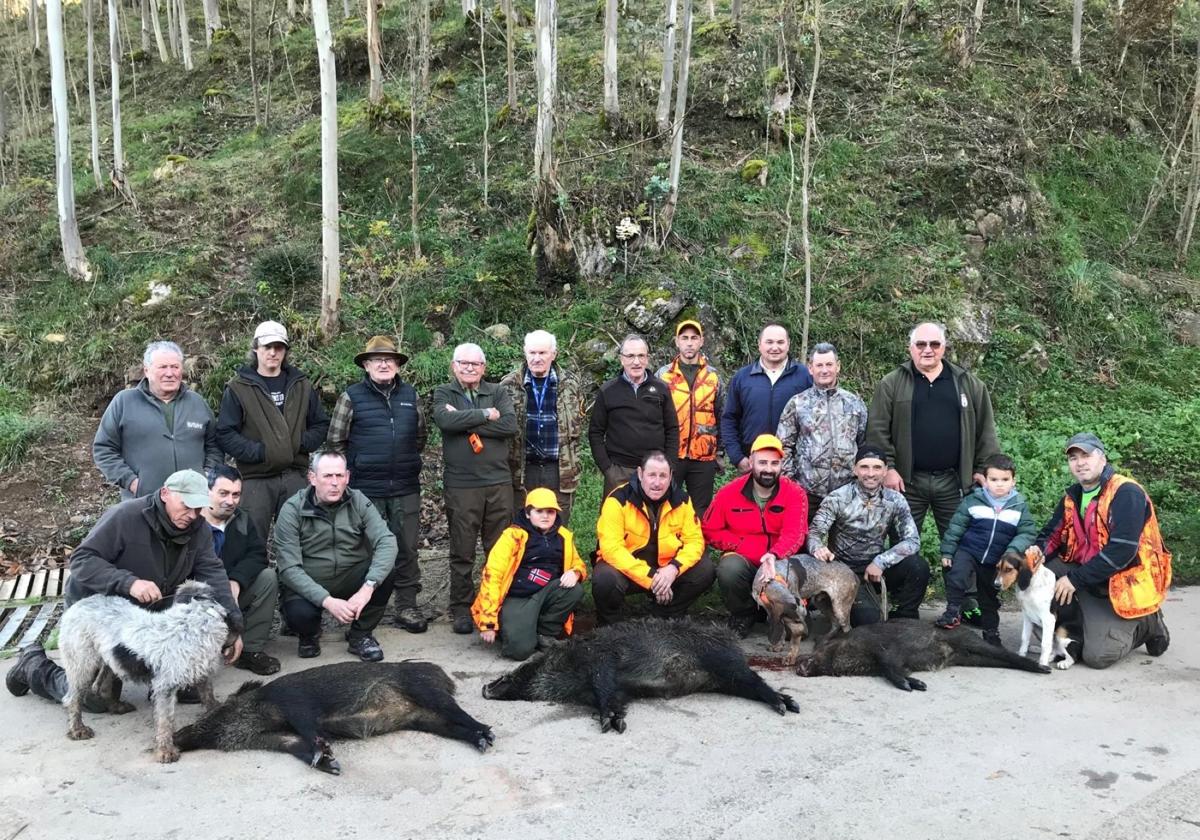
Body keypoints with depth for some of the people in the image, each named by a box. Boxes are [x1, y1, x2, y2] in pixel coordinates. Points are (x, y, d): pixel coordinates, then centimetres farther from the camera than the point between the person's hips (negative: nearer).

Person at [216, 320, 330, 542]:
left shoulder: (301, 385, 11)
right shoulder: (239, 387, 0)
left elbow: (321, 424, 14)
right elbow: (225, 433, -4)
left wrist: (302, 444, -4)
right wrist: (258, 452, -14)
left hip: (295, 476, 3)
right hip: (256, 478, -3)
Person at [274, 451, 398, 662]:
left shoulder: (358, 502, -9)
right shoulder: (292, 510, -15)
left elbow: (386, 541, -22)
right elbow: (289, 568, -21)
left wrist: (368, 588, -37)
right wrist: (327, 601, -34)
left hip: (351, 579, 2)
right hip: (307, 586, -2)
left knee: (386, 570, -26)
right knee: (300, 614, -35)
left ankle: (360, 635, -2)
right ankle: (310, 635, 7)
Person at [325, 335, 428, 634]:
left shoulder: (410, 395, 9)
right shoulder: (352, 397, -1)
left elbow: (420, 436, 20)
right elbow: (334, 442, 2)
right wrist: (352, 471, 2)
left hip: (406, 488, 3)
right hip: (366, 489, -3)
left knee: (407, 548, 7)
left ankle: (407, 606, 17)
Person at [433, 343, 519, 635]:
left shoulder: (498, 392, 10)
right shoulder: (443, 393, 6)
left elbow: (511, 425, -9)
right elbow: (444, 420, -16)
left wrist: (466, 421, -11)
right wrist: (485, 415, -12)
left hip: (499, 481, 2)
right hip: (460, 484, -2)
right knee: (462, 552, 4)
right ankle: (461, 609, 16)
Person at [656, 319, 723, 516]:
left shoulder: (713, 376, 8)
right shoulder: (663, 374, 3)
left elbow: (721, 416, 12)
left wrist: (718, 448, 10)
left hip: (704, 456, 1)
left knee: (701, 511, 8)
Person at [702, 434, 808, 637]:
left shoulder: (795, 493, -6)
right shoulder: (730, 492, -4)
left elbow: (794, 534, -19)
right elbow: (710, 530, 0)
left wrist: (775, 555, -39)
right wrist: (740, 545, -15)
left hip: (780, 562, 0)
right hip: (743, 560, 0)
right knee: (729, 568, -34)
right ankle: (742, 614, 0)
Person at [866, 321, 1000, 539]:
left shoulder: (968, 383, 9)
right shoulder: (891, 384, 2)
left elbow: (985, 428, 10)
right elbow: (877, 429, -3)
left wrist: (983, 469, 4)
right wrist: (887, 468, -10)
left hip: (954, 481, 2)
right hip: (907, 481, -2)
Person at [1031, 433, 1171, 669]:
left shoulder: (1126, 493, -17)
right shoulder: (1072, 497, 7)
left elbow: (1122, 550, -26)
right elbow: (1051, 535, 9)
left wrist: (1075, 579, -23)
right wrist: (1037, 553, -17)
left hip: (1124, 585, -7)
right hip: (1087, 576, 7)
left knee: (1099, 655, -17)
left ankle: (1146, 624, 12)